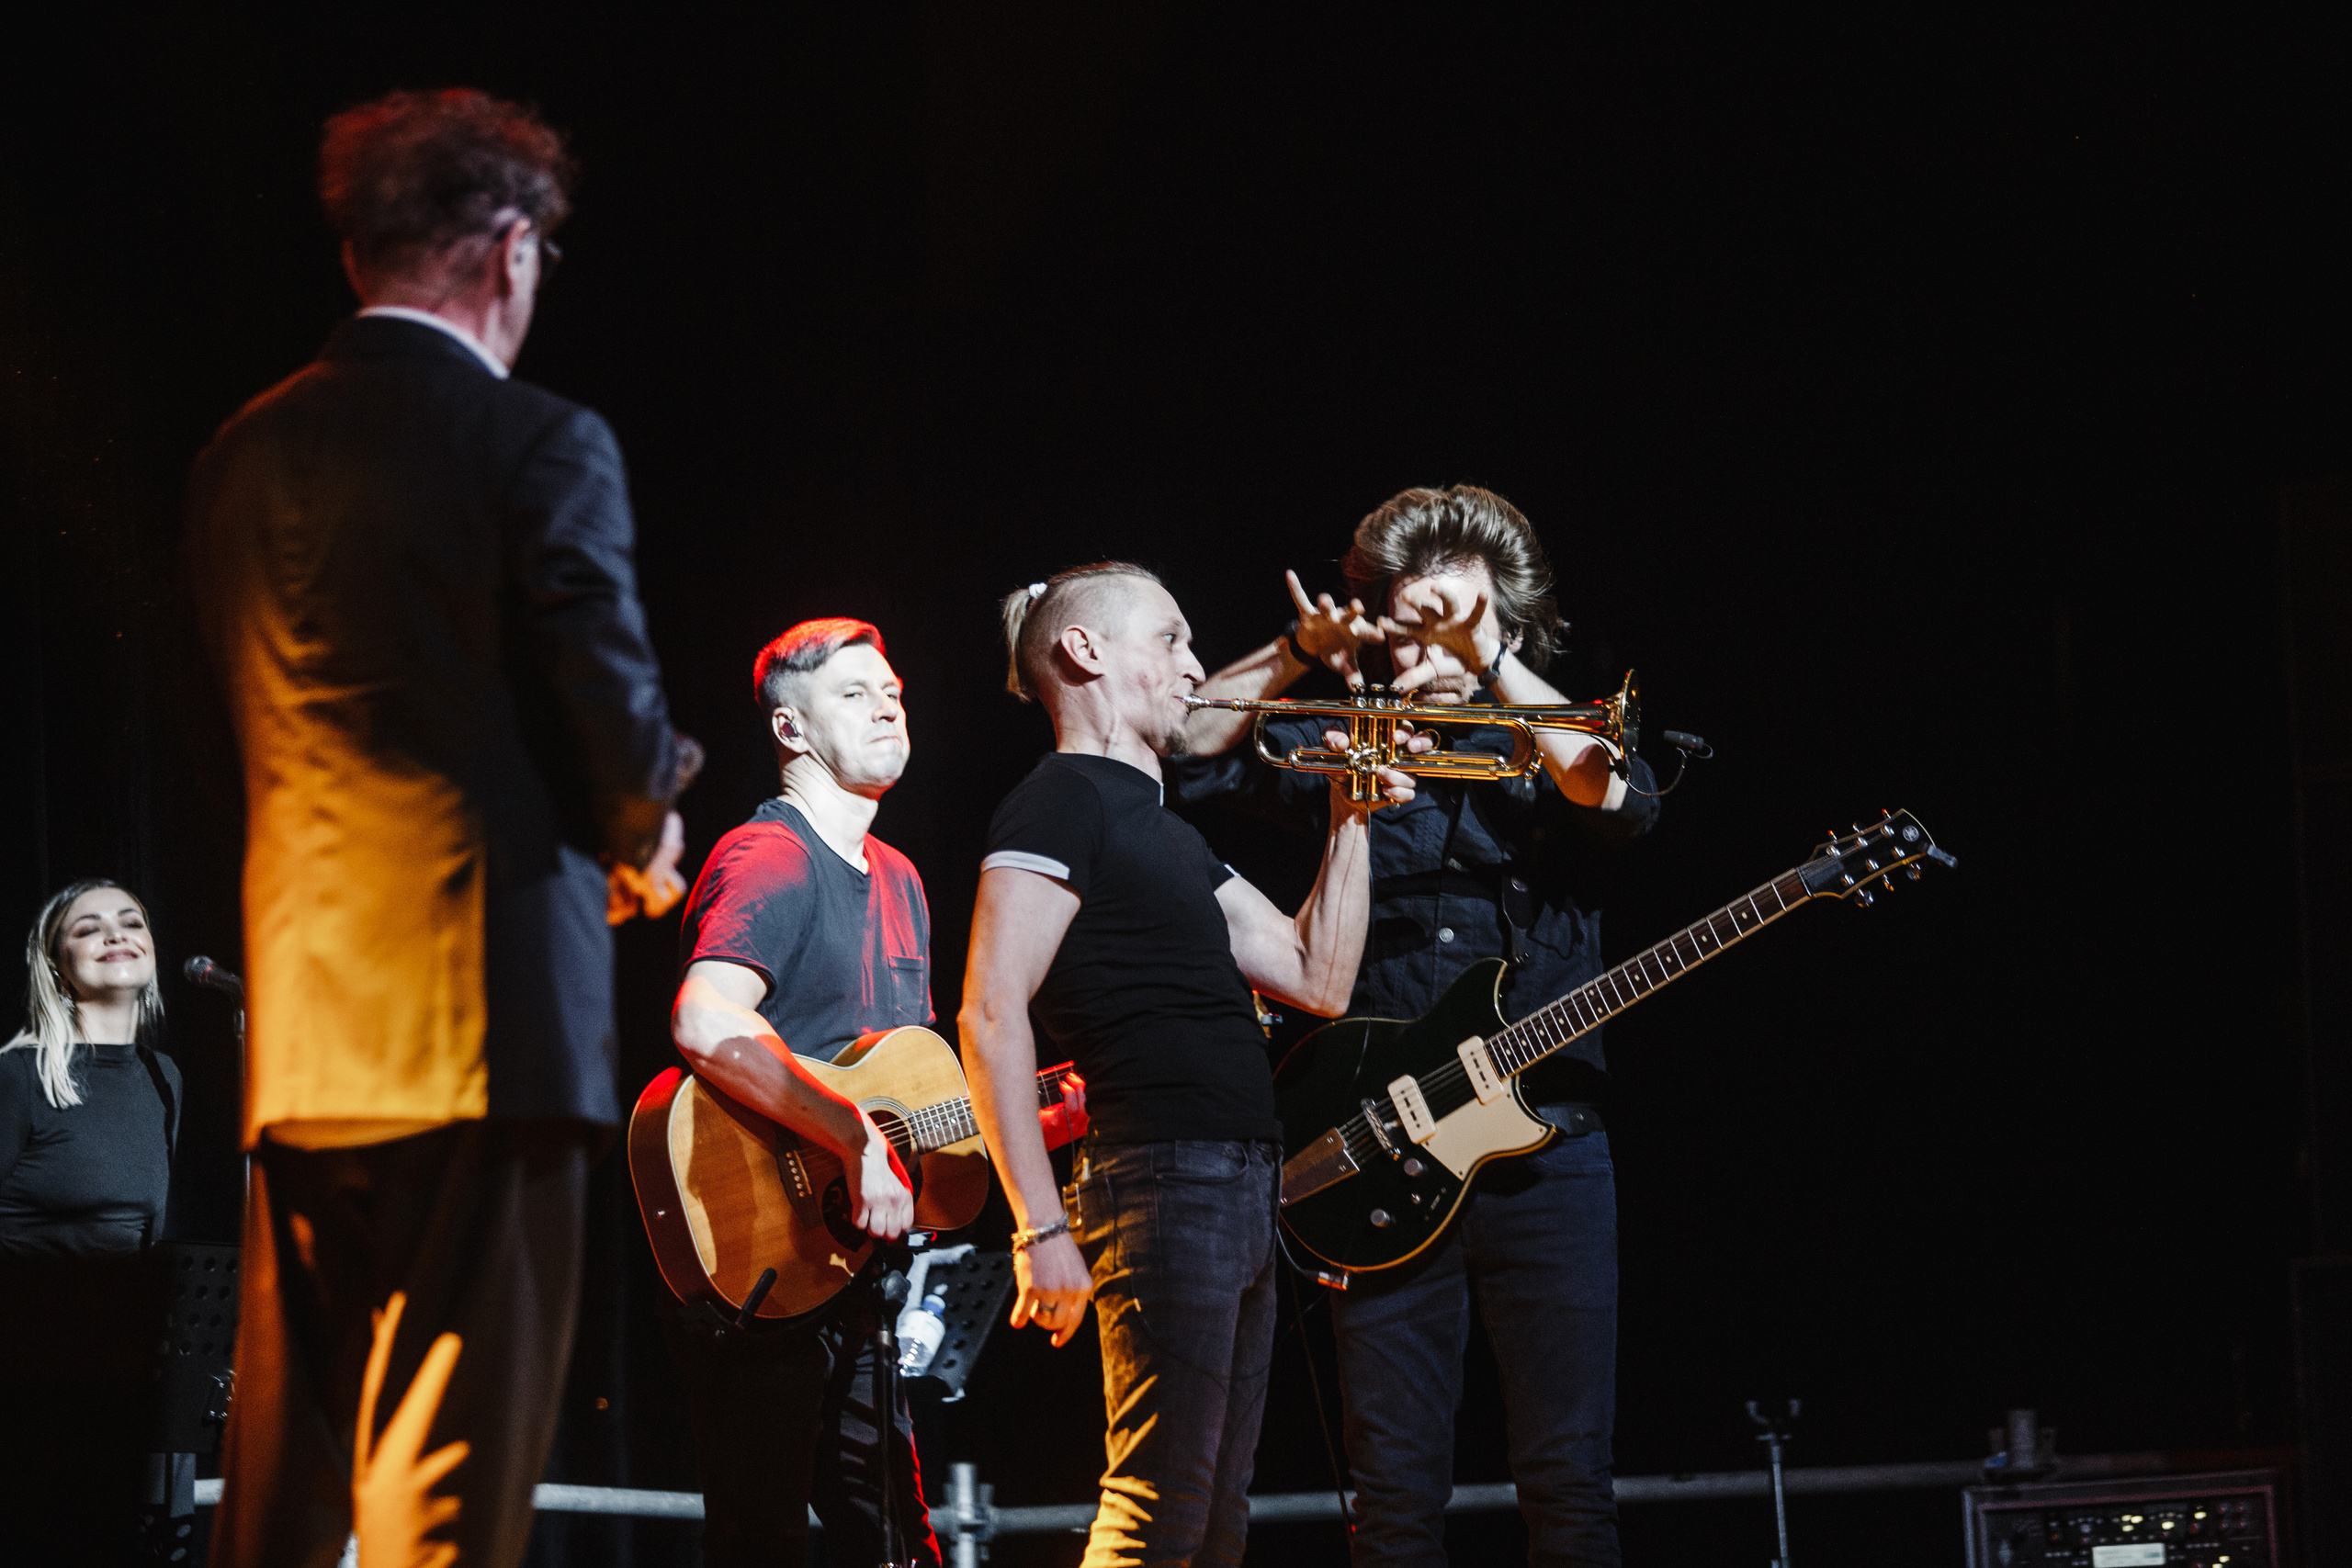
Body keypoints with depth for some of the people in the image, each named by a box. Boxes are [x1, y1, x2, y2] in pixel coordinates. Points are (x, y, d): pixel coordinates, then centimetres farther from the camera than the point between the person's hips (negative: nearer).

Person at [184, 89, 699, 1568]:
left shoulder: (244, 458, 11)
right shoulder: (543, 445, -8)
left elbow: (264, 719, 14)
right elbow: (615, 709, -11)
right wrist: (643, 836, 13)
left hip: (297, 1021, 6)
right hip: (487, 1003, -6)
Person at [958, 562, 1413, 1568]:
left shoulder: (1162, 831, 24)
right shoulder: (1061, 802, -6)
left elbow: (1319, 980, 22)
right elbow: (991, 1014, -16)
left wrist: (1351, 817, 16)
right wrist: (1040, 1228, -22)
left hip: (1239, 1193, 10)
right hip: (1165, 1183, -10)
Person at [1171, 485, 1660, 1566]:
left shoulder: (1548, 753, 9)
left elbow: (1620, 797, -14)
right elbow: (1184, 752, 6)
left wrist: (1490, 661, -14)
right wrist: (1296, 658, -6)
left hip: (1544, 1152, -1)